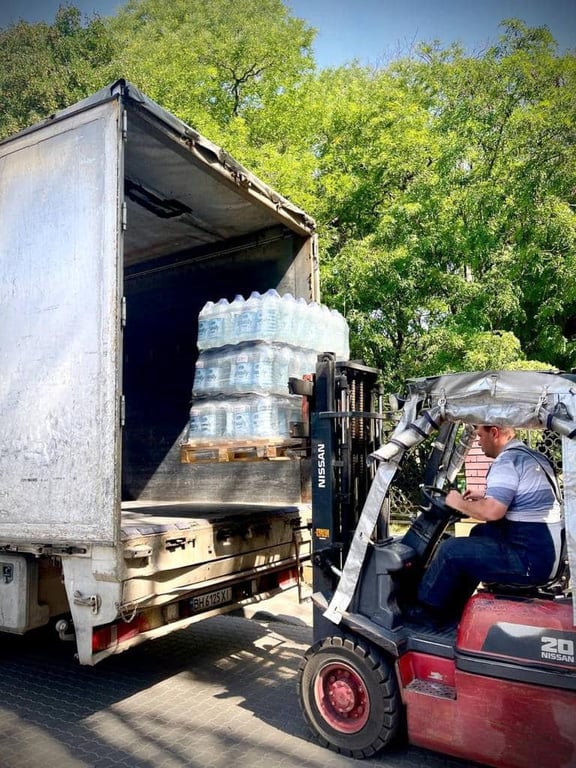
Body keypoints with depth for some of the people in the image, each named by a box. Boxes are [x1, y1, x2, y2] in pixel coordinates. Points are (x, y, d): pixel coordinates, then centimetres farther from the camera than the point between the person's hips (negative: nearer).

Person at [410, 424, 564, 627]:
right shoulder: (535, 457, 14)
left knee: (451, 550, -4)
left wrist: (460, 504, -8)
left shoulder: (507, 461, -15)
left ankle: (426, 610, 15)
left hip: (531, 559, -10)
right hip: (547, 550, 10)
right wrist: (486, 497, 20)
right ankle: (454, 605, 28)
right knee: (480, 532, 25)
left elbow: (492, 512, -27)